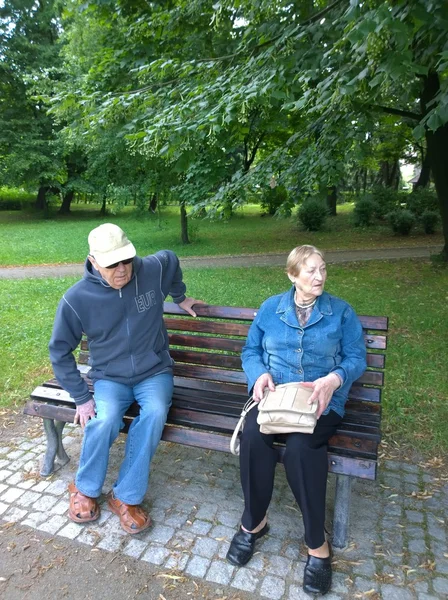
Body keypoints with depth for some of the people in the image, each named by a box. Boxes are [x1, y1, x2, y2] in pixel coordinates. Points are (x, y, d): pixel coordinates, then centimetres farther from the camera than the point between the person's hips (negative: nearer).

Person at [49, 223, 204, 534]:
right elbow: (60, 350, -4)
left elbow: (172, 259, 13)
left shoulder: (154, 270, -13)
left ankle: (126, 497, -10)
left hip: (154, 372, 1)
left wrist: (180, 297, 24)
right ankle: (85, 489, 3)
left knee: (155, 413, -30)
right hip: (110, 377, 0)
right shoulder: (76, 299, -15)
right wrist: (82, 397, -8)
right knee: (105, 420, -29)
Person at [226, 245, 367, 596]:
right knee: (253, 435, -30)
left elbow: (356, 357, 2)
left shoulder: (341, 311, 7)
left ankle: (317, 543, -13)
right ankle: (255, 521, -6)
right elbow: (251, 350, 11)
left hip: (322, 400, -1)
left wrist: (334, 379, -20)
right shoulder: (270, 308, 11)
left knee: (300, 445, -33)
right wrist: (259, 374, -12)